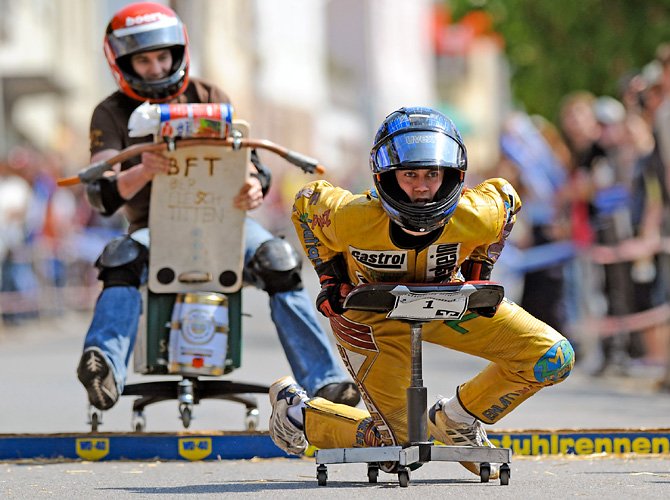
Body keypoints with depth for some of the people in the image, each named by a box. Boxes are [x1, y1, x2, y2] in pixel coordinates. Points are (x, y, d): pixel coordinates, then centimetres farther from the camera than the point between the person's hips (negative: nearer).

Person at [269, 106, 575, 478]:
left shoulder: (476, 216, -31)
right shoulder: (351, 218, -36)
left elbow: (505, 196, -5)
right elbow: (306, 203, -12)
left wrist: (479, 270, -7)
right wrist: (330, 276, -11)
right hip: (371, 316, -4)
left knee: (553, 358, -9)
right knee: (395, 444, -6)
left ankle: (455, 420, 11)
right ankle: (296, 412, 19)